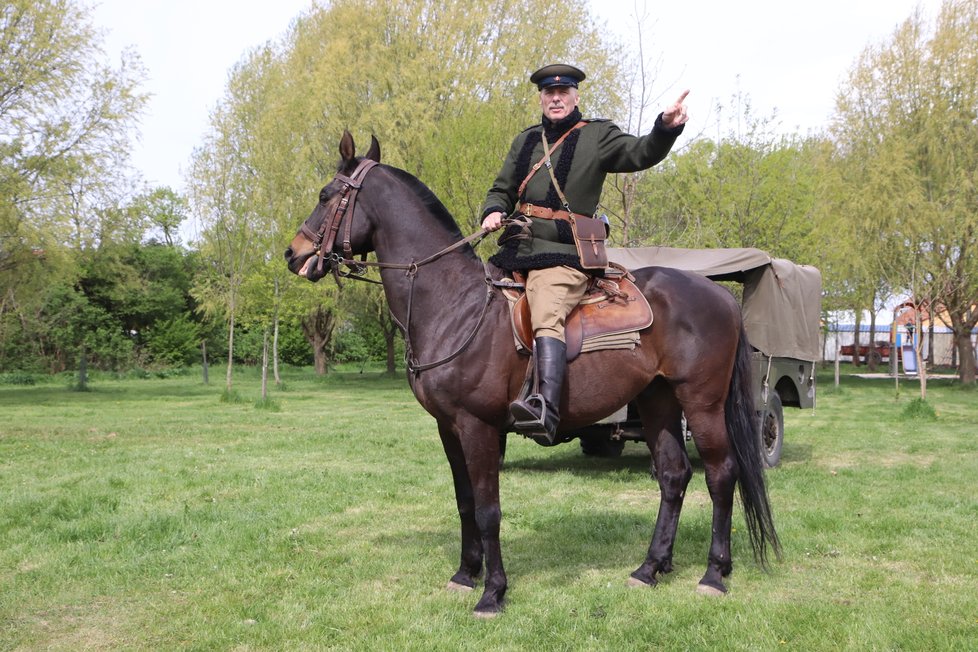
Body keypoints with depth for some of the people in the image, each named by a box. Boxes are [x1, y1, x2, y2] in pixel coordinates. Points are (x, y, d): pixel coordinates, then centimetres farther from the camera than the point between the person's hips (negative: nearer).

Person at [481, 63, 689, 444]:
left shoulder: (597, 136, 6)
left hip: (562, 255, -7)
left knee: (547, 320, -31)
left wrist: (665, 128, -32)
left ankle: (548, 411, -47)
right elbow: (502, 190, 25)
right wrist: (493, 212, 2)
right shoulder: (526, 141, 22)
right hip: (515, 250, 7)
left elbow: (641, 154, -10)